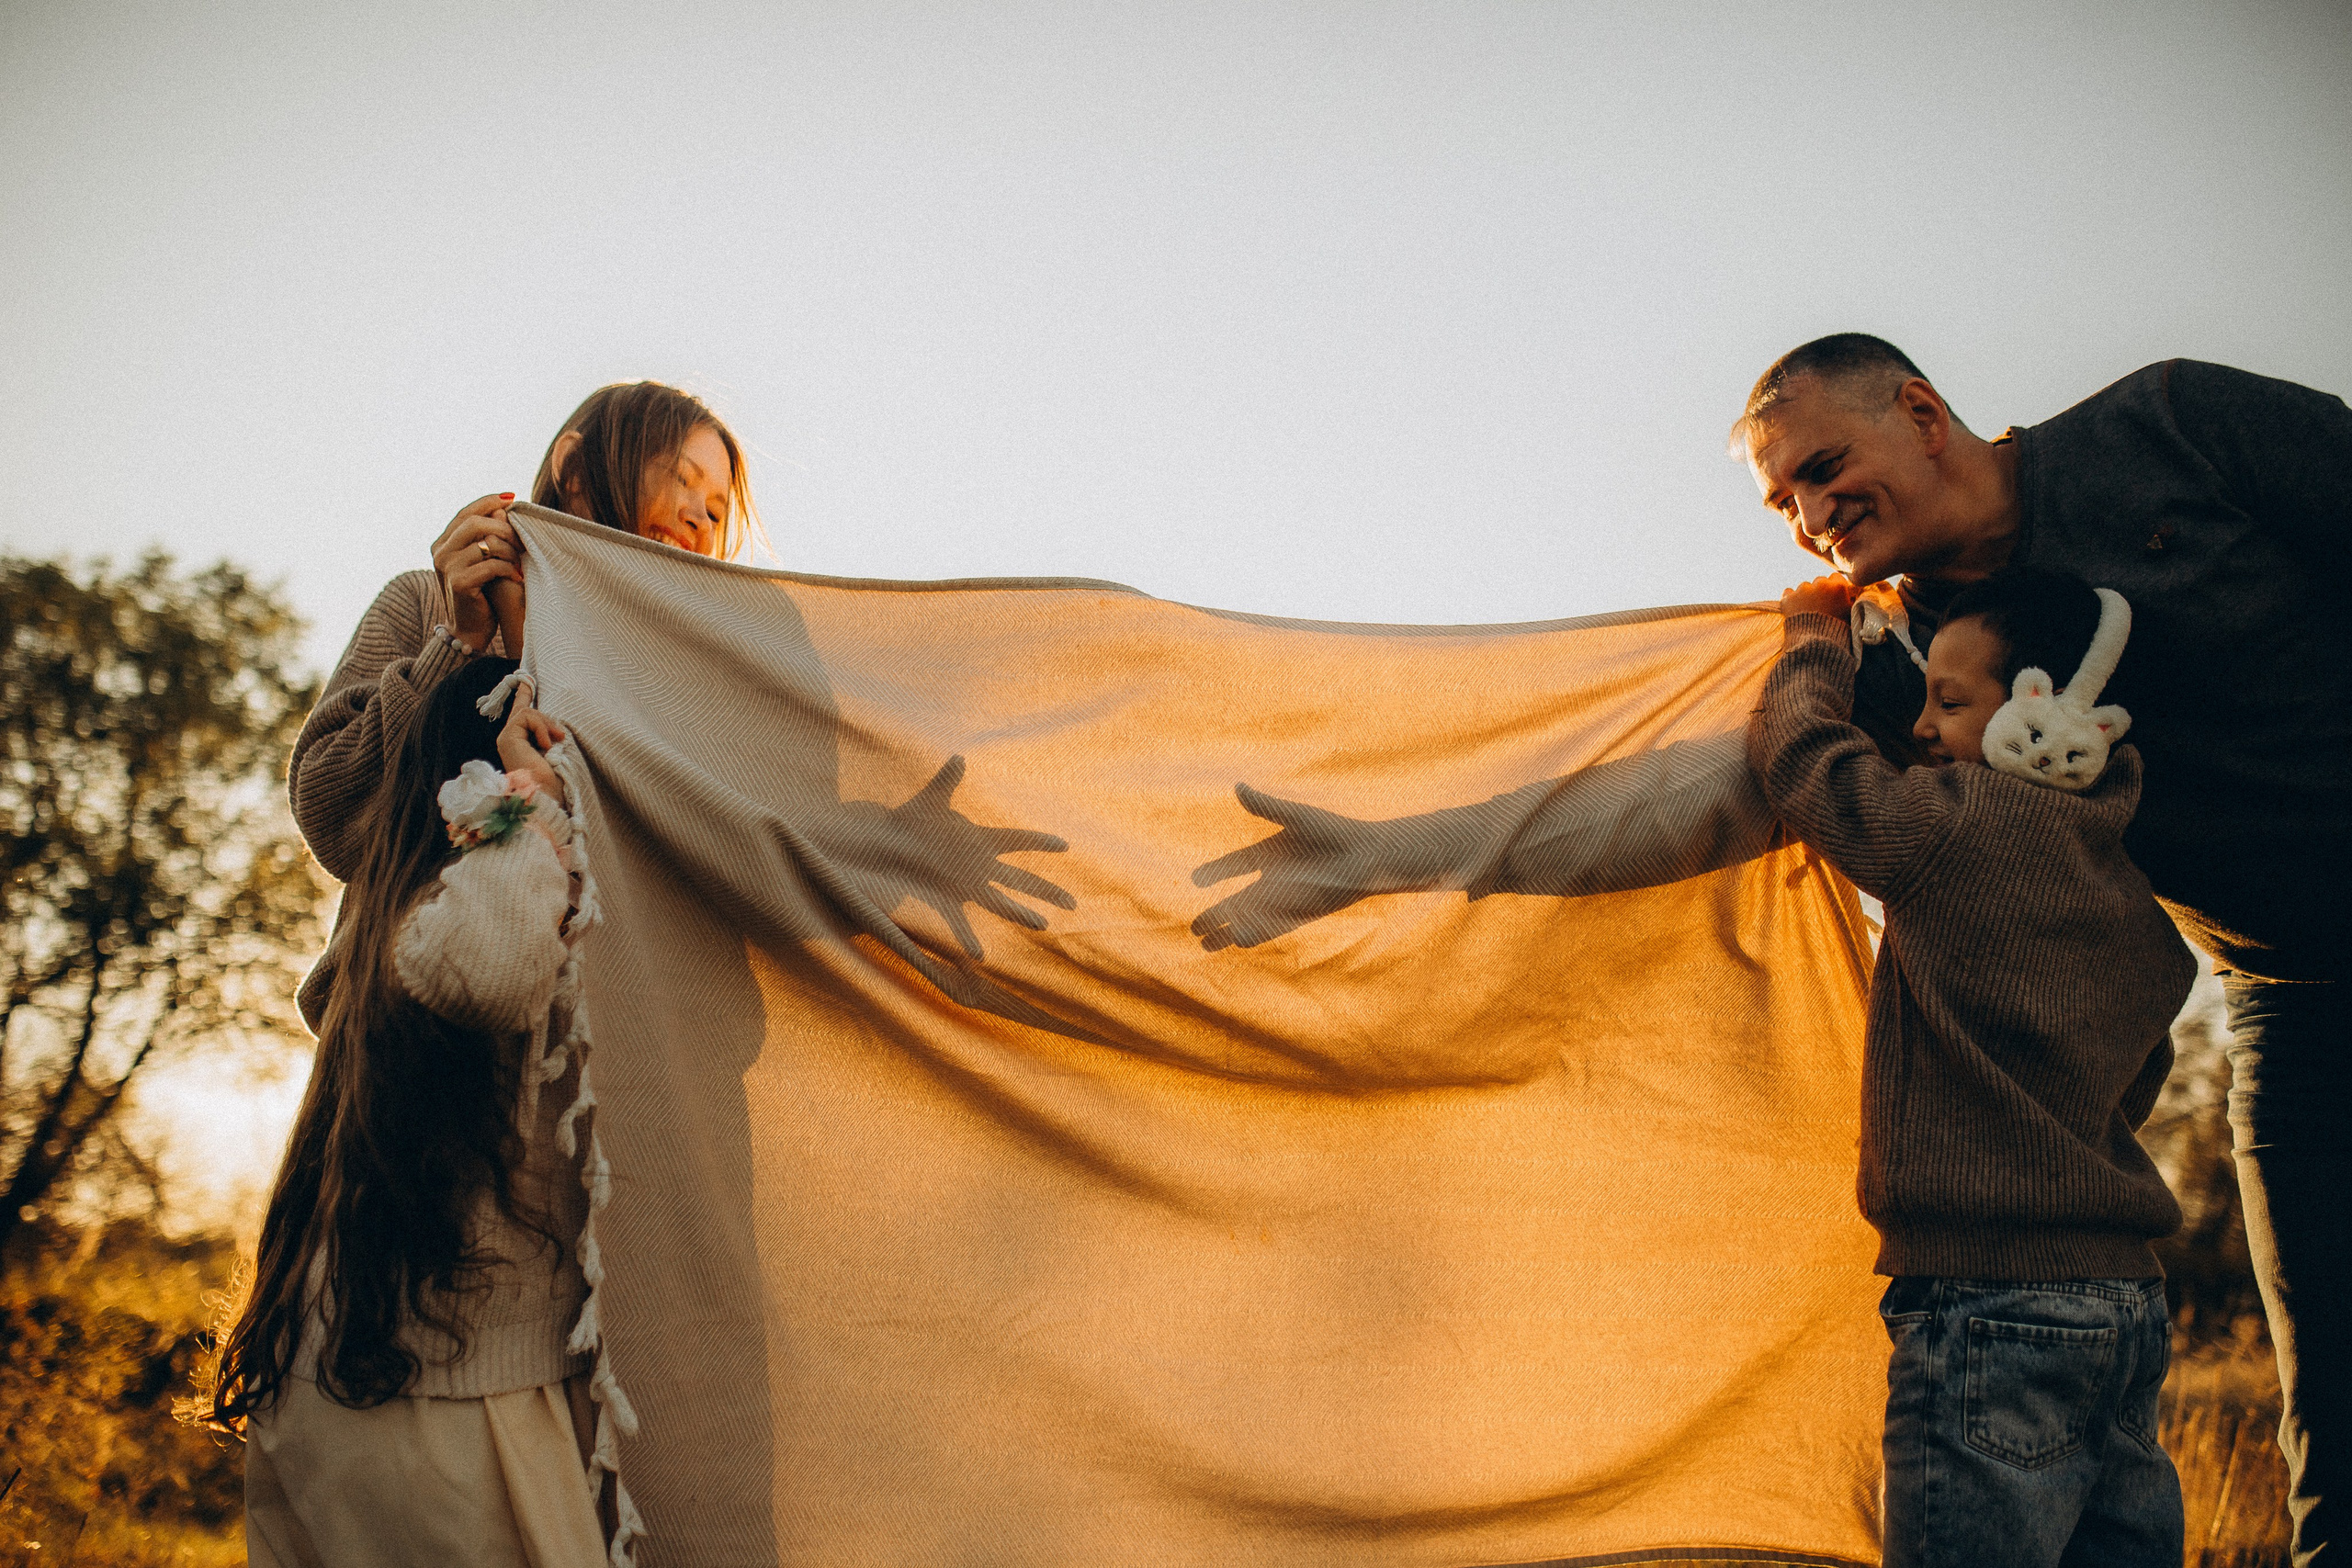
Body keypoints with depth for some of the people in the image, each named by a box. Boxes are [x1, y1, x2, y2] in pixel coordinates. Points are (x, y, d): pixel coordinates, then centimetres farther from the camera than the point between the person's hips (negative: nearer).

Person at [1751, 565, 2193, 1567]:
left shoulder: (1961, 821, -13)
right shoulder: (2139, 911, 12)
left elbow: (1799, 748, 0)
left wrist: (1817, 631, 18)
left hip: (1989, 1308, -8)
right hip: (2131, 1305, 9)